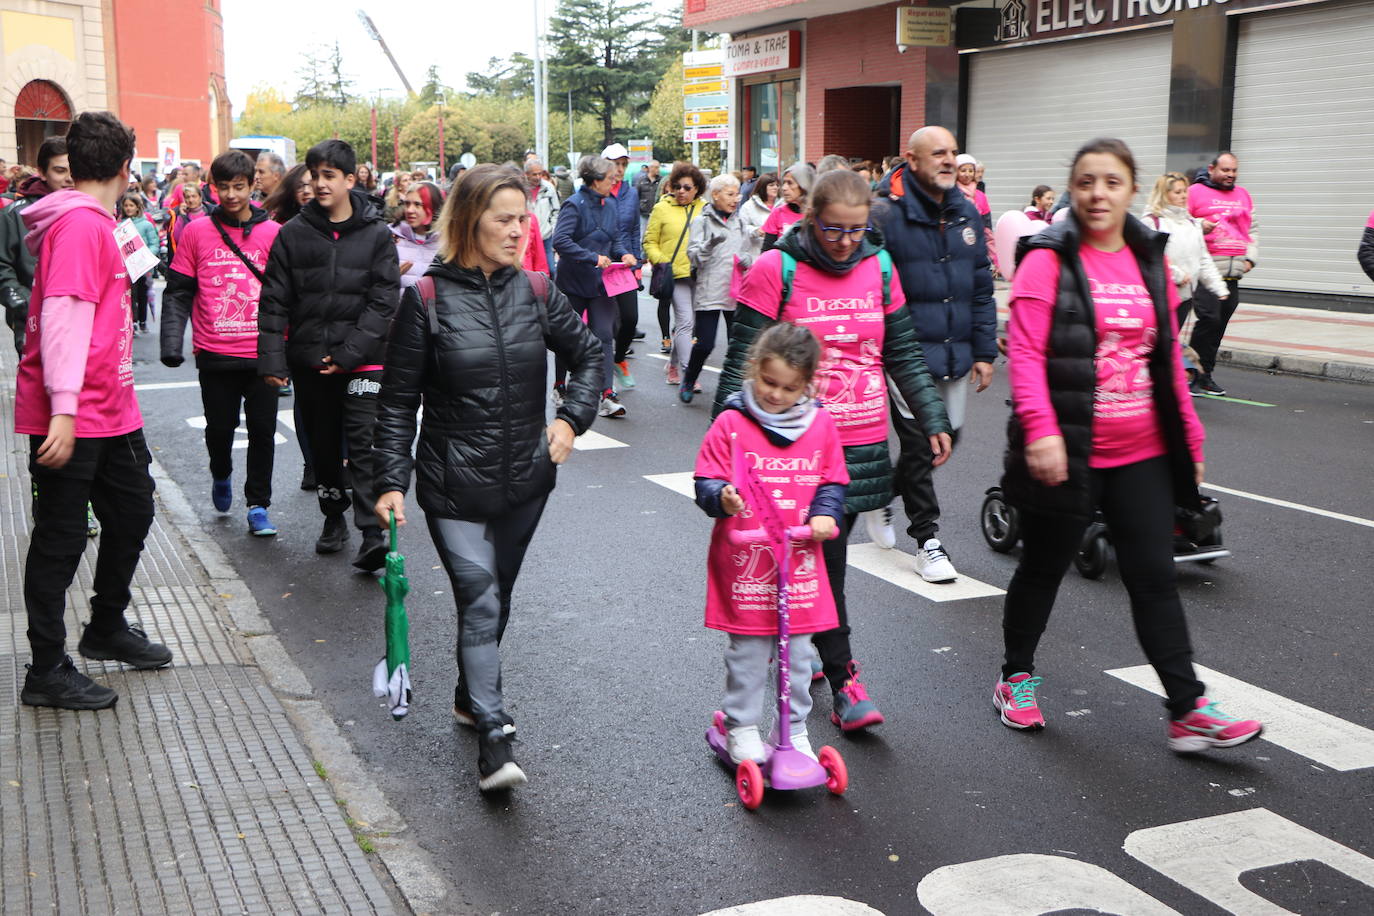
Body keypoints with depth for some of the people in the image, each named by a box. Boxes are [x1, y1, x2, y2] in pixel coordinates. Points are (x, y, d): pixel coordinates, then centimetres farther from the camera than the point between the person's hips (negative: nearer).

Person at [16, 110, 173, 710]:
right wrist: (64, 410, -27)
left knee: (132, 513, 19)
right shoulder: (80, 224, -17)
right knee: (60, 540, -1)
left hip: (109, 413, 10)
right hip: (72, 419, -10)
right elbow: (64, 317, -24)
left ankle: (107, 628, 37)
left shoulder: (95, 224, 14)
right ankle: (47, 672, 10)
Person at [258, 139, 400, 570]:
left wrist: (351, 353, -12)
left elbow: (383, 302, -5)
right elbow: (274, 302, 3)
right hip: (309, 360, 3)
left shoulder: (377, 235, 0)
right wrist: (271, 358, -6)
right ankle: (334, 517, 30)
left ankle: (373, 534, -14)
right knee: (323, 445, 13)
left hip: (363, 360, -3)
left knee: (364, 443, -11)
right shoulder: (293, 234, 5)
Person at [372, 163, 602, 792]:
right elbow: (398, 400, -5)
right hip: (453, 486, -4)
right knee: (479, 600, -12)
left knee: (496, 598, 17)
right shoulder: (427, 300, -9)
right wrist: (391, 481, -9)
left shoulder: (536, 292, 1)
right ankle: (493, 739, -9)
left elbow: (588, 354, 15)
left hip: (525, 480, 4)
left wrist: (572, 418, 1)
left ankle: (471, 696, 38)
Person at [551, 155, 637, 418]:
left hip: (601, 282, 5)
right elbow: (560, 241, -25)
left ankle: (607, 394, -11)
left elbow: (617, 236, 15)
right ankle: (559, 386, 31)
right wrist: (593, 258, -28)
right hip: (573, 280, -5)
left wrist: (624, 254, -7)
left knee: (604, 334, -6)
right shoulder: (575, 204, -14)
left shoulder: (610, 204, 7)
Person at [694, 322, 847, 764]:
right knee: (747, 652, 7)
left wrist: (825, 514, -7)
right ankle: (741, 727, 23)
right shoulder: (731, 424, -7)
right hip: (744, 562, -3)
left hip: (800, 561, 3)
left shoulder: (821, 424, 2)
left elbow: (833, 481, 11)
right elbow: (706, 481, -7)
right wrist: (721, 496, -28)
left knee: (798, 652, 12)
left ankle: (796, 729, 27)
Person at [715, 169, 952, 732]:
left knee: (825, 553, 12)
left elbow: (903, 353, 14)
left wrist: (934, 420, 12)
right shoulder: (777, 270, -7)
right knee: (825, 558, -6)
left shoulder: (879, 268, 7)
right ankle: (844, 682, 3)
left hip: (864, 445, 4)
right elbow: (743, 359, -5)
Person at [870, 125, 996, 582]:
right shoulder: (888, 215, -9)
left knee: (948, 436, 14)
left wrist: (984, 351, 11)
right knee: (919, 442, -1)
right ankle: (927, 540, 12)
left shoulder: (966, 214, 10)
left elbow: (981, 288, 14)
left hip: (955, 353, 6)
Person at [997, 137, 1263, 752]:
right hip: (1067, 453, -4)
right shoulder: (1049, 259, -8)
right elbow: (1025, 352, -16)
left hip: (1143, 454, 5)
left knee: (1155, 578, 5)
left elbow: (1167, 359, 15)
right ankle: (1017, 678, 32)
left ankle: (1189, 711, 9)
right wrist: (1040, 430, -27)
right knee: (1043, 569, 11)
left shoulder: (1151, 261, 10)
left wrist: (1190, 436, 14)